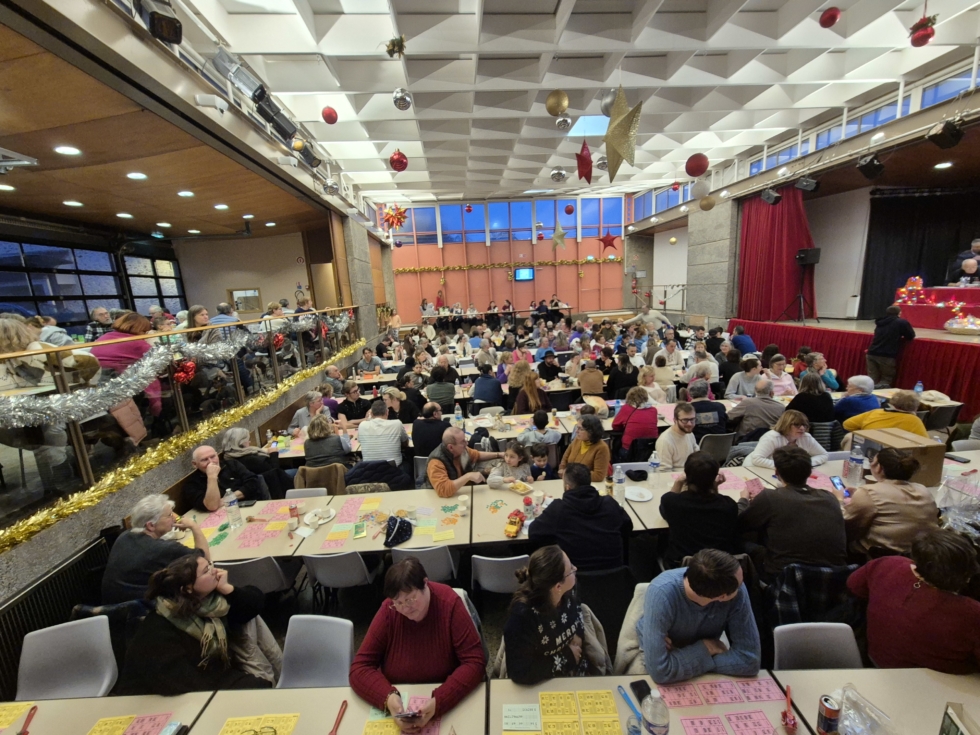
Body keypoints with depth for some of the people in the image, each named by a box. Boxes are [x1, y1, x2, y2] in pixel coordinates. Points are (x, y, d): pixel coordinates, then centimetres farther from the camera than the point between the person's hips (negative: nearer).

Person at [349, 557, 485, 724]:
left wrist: (439, 702, -29)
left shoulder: (449, 603, -18)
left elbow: (474, 663, -17)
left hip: (448, 705, -1)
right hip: (399, 704, 2)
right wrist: (388, 697, -25)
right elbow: (360, 668, -9)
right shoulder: (388, 611, -12)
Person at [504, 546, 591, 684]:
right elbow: (520, 674, -29)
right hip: (544, 685, -4)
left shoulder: (568, 591, -14)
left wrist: (578, 634, -10)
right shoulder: (522, 617, -33)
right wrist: (567, 657, -20)